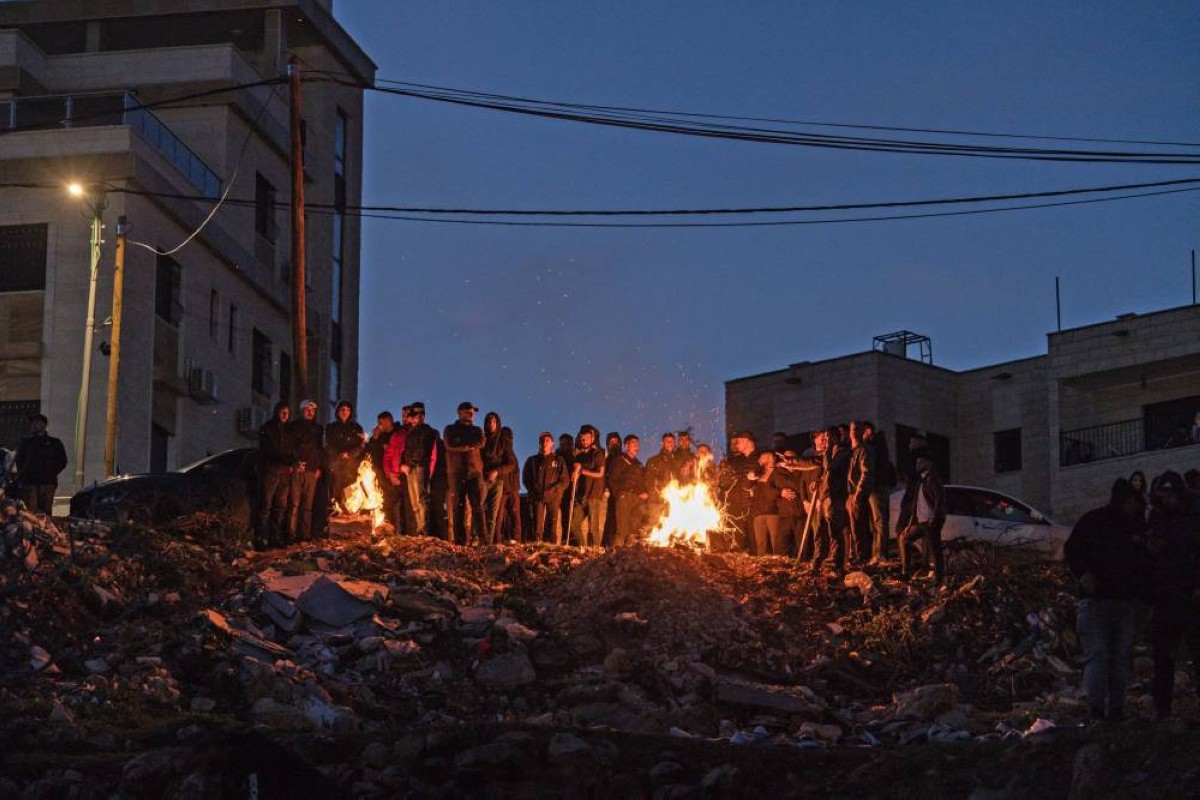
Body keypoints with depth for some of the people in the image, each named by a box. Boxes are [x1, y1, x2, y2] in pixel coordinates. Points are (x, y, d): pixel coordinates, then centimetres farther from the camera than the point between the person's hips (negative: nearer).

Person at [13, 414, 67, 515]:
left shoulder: (54, 442, 13)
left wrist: (51, 473, 1)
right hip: (29, 481, 1)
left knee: (46, 510, -8)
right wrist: (22, 474, 6)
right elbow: (19, 460, 20)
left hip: (47, 481, -1)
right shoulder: (26, 442, 19)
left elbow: (62, 461, 12)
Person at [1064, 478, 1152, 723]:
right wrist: (1083, 573, -12)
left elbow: (1146, 562, 22)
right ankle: (1096, 709, -16)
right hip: (1096, 599, -4)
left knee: (1123, 657, 3)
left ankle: (1116, 709, 8)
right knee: (1097, 654, -12)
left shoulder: (1137, 526, 13)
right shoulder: (1093, 521, 2)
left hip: (1128, 602, 4)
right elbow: (1071, 550, 3)